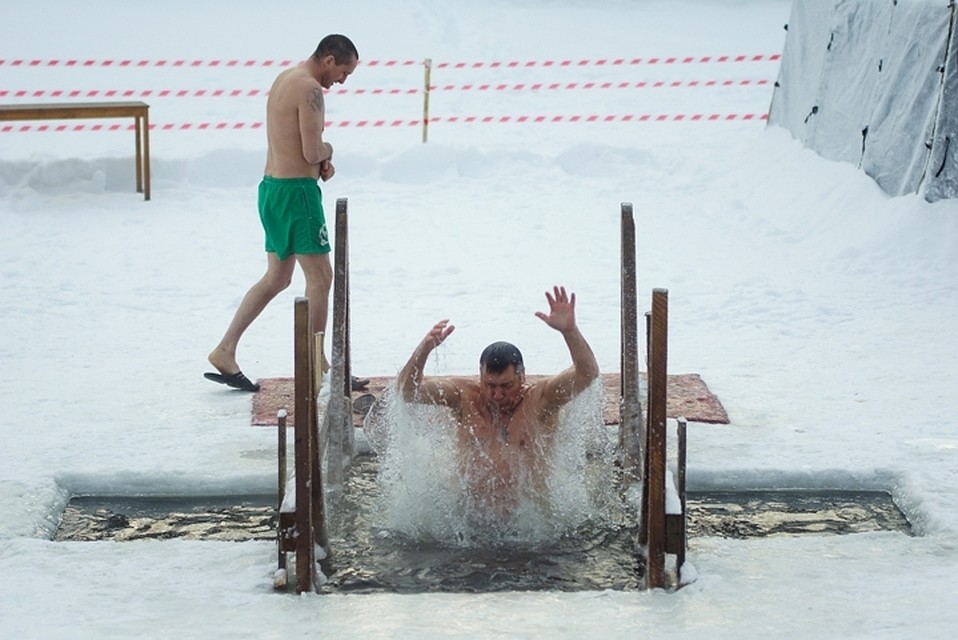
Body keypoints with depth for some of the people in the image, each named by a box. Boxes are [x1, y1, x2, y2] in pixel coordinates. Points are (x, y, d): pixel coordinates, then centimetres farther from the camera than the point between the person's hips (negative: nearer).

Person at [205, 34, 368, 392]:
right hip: (297, 191, -10)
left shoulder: (285, 79, 15)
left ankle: (224, 352, 13)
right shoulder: (310, 89, -16)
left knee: (277, 278, 15)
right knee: (320, 278, -1)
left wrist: (321, 160, 7)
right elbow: (312, 151, -21)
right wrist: (328, 151, 1)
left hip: (273, 186, 10)